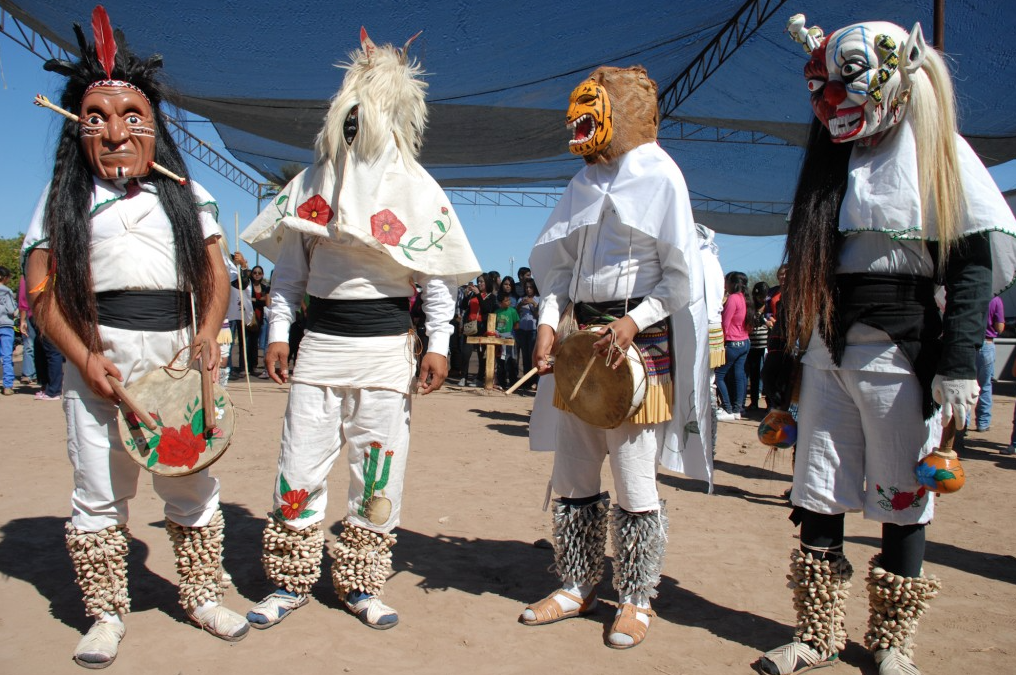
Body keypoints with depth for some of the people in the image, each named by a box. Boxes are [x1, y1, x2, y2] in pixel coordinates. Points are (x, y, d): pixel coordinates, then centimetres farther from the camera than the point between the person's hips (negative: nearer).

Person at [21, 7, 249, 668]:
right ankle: (107, 613, 22)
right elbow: (44, 292, 1)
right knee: (99, 491, 6)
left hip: (178, 355, 1)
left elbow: (216, 276, 8)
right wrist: (85, 359, -11)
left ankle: (202, 595, 25)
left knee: (193, 483, 8)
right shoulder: (64, 201, 7)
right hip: (100, 355, -1)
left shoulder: (187, 195, 10)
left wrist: (207, 335, -9)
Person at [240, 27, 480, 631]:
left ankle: (361, 583, 19)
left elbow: (437, 275, 1)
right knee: (300, 464, 4)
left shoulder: (417, 190, 2)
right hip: (320, 341, 2)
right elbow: (289, 268, 12)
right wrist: (278, 332, 6)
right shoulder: (312, 183, 9)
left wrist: (438, 344, -4)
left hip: (387, 345, -2)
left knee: (378, 470, 3)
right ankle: (291, 580, 19)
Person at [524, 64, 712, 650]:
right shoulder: (587, 179, 15)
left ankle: (637, 600, 17)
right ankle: (578, 586, 26)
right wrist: (550, 322, 0)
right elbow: (561, 263, 14)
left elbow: (682, 277, -7)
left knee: (634, 482, -1)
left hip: (640, 338, -6)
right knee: (572, 474, 11)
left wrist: (632, 323, -17)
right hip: (583, 337, 7)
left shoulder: (660, 175, -3)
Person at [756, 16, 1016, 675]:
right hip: (826, 349, 5)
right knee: (818, 497, 6)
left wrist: (958, 362, -17)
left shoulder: (938, 151, 0)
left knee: (902, 498, 4)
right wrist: (785, 360, 13)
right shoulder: (833, 157, 15)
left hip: (898, 348, -5)